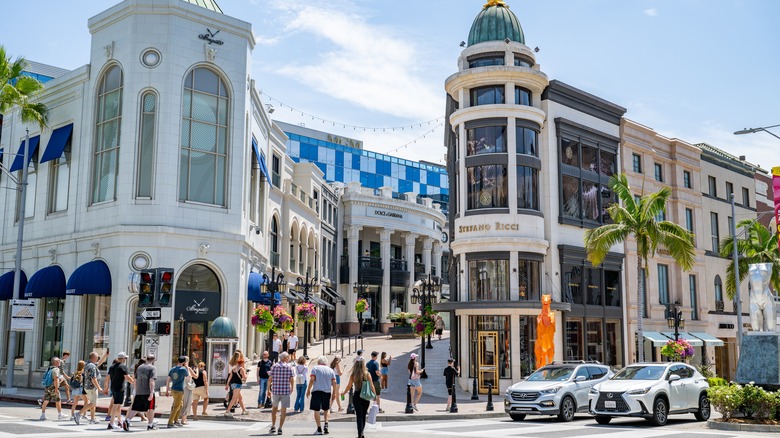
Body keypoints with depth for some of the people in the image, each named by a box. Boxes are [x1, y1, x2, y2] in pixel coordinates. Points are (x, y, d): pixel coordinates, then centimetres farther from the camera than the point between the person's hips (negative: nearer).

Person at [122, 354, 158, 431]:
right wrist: (151, 392, -20)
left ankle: (127, 420, -13)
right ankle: (150, 425, 17)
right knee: (151, 408, 10)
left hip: (138, 392, 5)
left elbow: (135, 380, 20)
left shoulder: (139, 367, 15)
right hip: (148, 392, -5)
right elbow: (151, 381, -16)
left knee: (134, 408, 6)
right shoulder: (153, 368, -5)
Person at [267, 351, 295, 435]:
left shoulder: (274, 366, 1)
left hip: (275, 390, 2)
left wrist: (268, 390, 7)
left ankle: (273, 426, 18)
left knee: (274, 408, 20)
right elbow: (292, 380, -4)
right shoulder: (289, 367, -3)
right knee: (283, 410, 5)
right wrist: (292, 388, 13)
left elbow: (270, 379, -2)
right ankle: (280, 428, 2)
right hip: (286, 391, -2)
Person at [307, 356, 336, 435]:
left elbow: (312, 379, -7)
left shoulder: (315, 368, 4)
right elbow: (334, 382, 5)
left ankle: (319, 429, -3)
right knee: (326, 409, 19)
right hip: (327, 392, 3)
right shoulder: (330, 370, 11)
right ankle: (326, 424, -1)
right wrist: (334, 393, 11)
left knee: (316, 410, 1)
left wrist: (308, 390, 0)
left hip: (317, 391, -3)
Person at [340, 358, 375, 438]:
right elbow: (371, 386, -4)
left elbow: (349, 386, 3)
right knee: (363, 416, 16)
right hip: (366, 397, 1)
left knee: (359, 416, 2)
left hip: (357, 397, -1)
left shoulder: (353, 375, -3)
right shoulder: (367, 374, -3)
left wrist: (343, 393, 20)